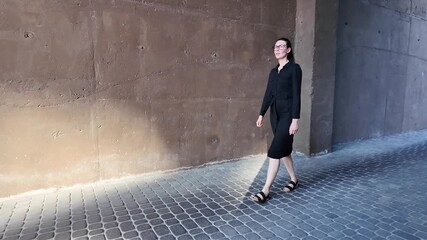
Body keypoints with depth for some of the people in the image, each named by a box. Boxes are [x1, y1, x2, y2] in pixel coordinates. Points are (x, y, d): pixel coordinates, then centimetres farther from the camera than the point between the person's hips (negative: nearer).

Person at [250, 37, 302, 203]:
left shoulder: (294, 68, -7)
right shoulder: (274, 71, 14)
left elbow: (296, 95, -13)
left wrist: (295, 119, -19)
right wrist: (261, 114, 12)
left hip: (288, 114, -7)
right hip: (275, 114, 8)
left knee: (274, 151, -11)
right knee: (284, 149, 15)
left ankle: (265, 191, -6)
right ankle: (293, 179, 33)